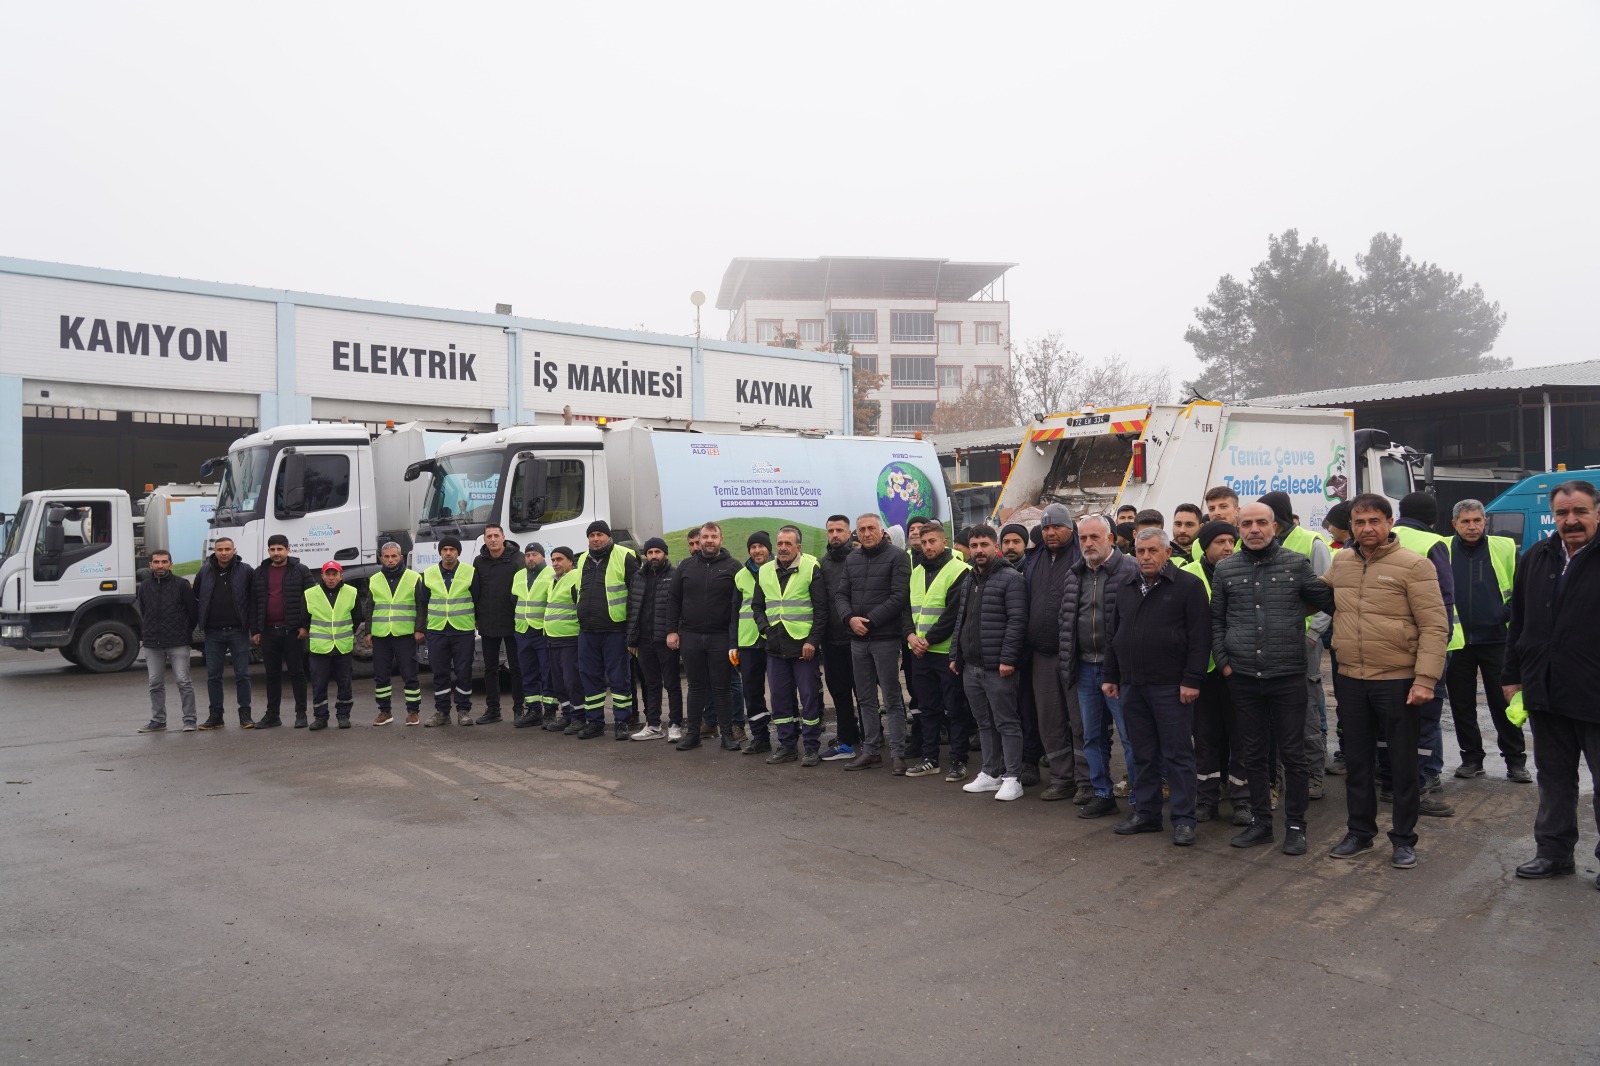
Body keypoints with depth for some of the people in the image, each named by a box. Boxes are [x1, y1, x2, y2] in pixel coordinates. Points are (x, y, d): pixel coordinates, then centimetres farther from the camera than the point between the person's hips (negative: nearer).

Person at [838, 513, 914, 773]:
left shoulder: (896, 557, -5)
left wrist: (870, 621, -14)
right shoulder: (852, 560, 13)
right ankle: (870, 750, 20)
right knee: (865, 699, 12)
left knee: (892, 699, -2)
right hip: (857, 639, 6)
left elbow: (899, 596, -12)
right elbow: (841, 595, 10)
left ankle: (897, 753, 4)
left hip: (885, 638, -6)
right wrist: (850, 618, -10)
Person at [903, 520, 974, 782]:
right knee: (928, 707, 13)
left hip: (947, 651, -6)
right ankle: (930, 759, 22)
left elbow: (953, 613, -14)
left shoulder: (959, 571, -8)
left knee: (955, 708, 1)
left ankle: (959, 761, 9)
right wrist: (911, 635, -4)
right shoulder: (916, 572, 14)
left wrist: (929, 640, -14)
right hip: (919, 652, 7)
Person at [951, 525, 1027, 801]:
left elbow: (1017, 621, -15)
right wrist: (955, 654, 15)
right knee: (984, 723, 15)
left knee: (1006, 723, -1)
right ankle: (990, 774, 24)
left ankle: (1012, 778, 4)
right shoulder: (969, 581, 17)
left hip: (997, 667, -8)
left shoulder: (1010, 579, -8)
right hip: (970, 666, 8)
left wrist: (1007, 658, -20)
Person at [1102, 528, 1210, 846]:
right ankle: (1146, 813, 21)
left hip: (1170, 686, -6)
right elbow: (1114, 636, 19)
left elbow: (1199, 637, -9)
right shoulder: (1124, 588, 13)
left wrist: (1191, 679, -15)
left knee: (1178, 754, 0)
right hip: (1132, 686, 6)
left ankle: (1183, 819, 8)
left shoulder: (1188, 586, -4)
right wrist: (1110, 675, 14)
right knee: (1142, 754, 12)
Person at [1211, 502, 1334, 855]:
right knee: (1254, 754, 12)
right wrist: (1223, 660, 4)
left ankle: (1295, 826, 16)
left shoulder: (1296, 564, 0)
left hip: (1288, 676, -2)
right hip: (1243, 678, 2)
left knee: (1293, 754, 4)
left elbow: (1327, 601, 3)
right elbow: (1216, 619, 11)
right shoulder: (1225, 569, 6)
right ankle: (1260, 822, 24)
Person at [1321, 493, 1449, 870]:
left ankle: (1404, 839, 21)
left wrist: (1425, 679, -19)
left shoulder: (1413, 565, -11)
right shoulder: (1340, 563, 6)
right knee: (1357, 761, 15)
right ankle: (1360, 832, 28)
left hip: (1398, 681, -5)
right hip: (1350, 680, 5)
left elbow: (1435, 627, -13)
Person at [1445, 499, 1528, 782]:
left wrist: (1511, 614, -6)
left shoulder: (1505, 548, 0)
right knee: (1462, 705, 9)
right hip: (1455, 641, 1)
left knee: (1503, 703, 5)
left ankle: (1515, 761, 16)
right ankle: (1471, 759, 21)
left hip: (1496, 640, -1)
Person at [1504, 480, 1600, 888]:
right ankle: (1554, 851, 26)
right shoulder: (1535, 559, 9)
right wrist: (1513, 677, 13)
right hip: (1546, 693, 5)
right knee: (1553, 778, 15)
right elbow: (1518, 622, 15)